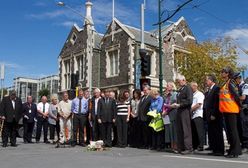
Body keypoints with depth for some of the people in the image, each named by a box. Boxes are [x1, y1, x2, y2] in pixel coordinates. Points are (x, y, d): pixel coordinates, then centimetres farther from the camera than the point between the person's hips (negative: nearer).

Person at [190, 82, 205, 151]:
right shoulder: (192, 95, 22)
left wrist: (191, 109, -8)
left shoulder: (199, 94, -2)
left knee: (199, 131, -7)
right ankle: (195, 146, 13)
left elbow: (199, 104, -13)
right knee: (193, 132, 8)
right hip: (192, 115, 8)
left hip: (198, 115, -8)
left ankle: (201, 146, -4)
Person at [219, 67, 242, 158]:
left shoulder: (230, 83, -12)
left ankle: (235, 151, 1)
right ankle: (233, 150, 21)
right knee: (229, 130, 13)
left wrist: (239, 106, -6)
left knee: (232, 130, -5)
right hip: (226, 110, 9)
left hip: (231, 110, -9)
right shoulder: (225, 83, 15)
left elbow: (236, 95, -16)